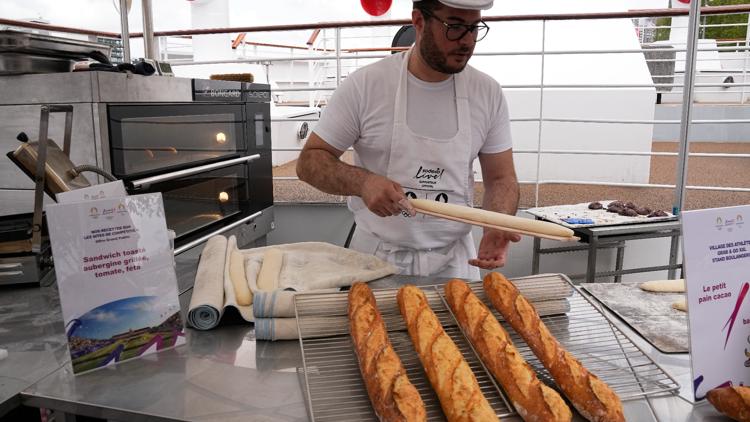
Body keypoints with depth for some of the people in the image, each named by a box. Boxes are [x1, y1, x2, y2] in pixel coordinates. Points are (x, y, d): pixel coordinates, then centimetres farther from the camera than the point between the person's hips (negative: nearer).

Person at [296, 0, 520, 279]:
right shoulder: (364, 84, -11)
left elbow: (501, 178, 2)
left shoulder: (488, 93, -3)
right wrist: (362, 182, -27)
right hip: (376, 256, -2)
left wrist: (497, 227, -20)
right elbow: (310, 161, -7)